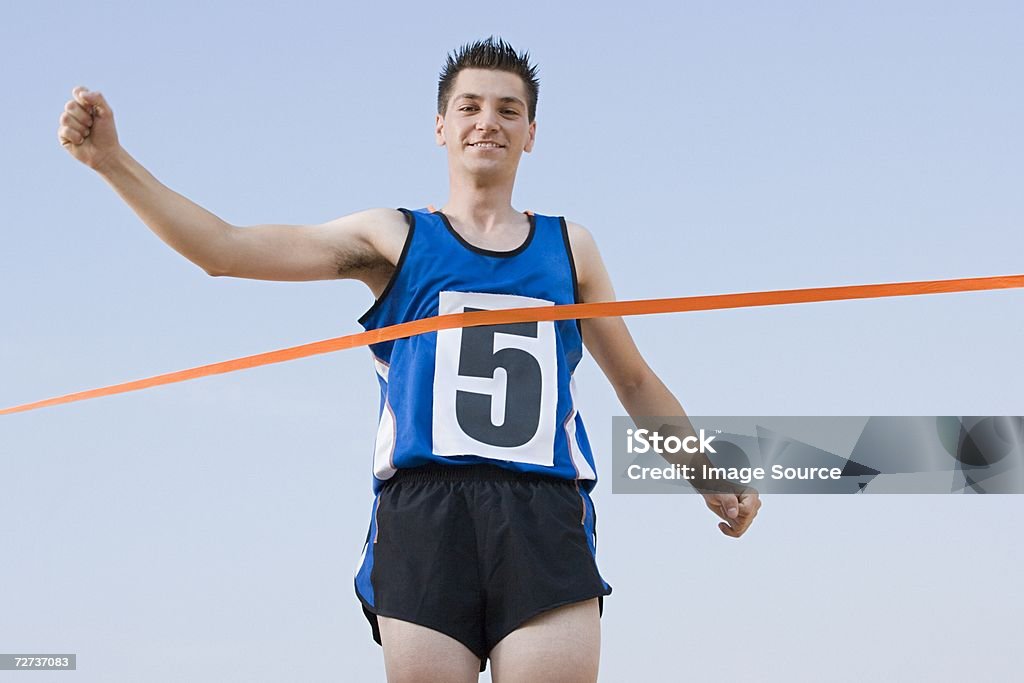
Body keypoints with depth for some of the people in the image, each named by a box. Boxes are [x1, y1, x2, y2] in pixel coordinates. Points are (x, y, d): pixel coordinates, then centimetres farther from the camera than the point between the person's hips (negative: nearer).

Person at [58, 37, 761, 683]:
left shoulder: (569, 247, 22)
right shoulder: (394, 238, 17)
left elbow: (635, 380, 31)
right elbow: (228, 249, 9)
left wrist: (711, 477, 25)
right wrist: (112, 159, 1)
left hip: (545, 519, 1)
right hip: (422, 513, -1)